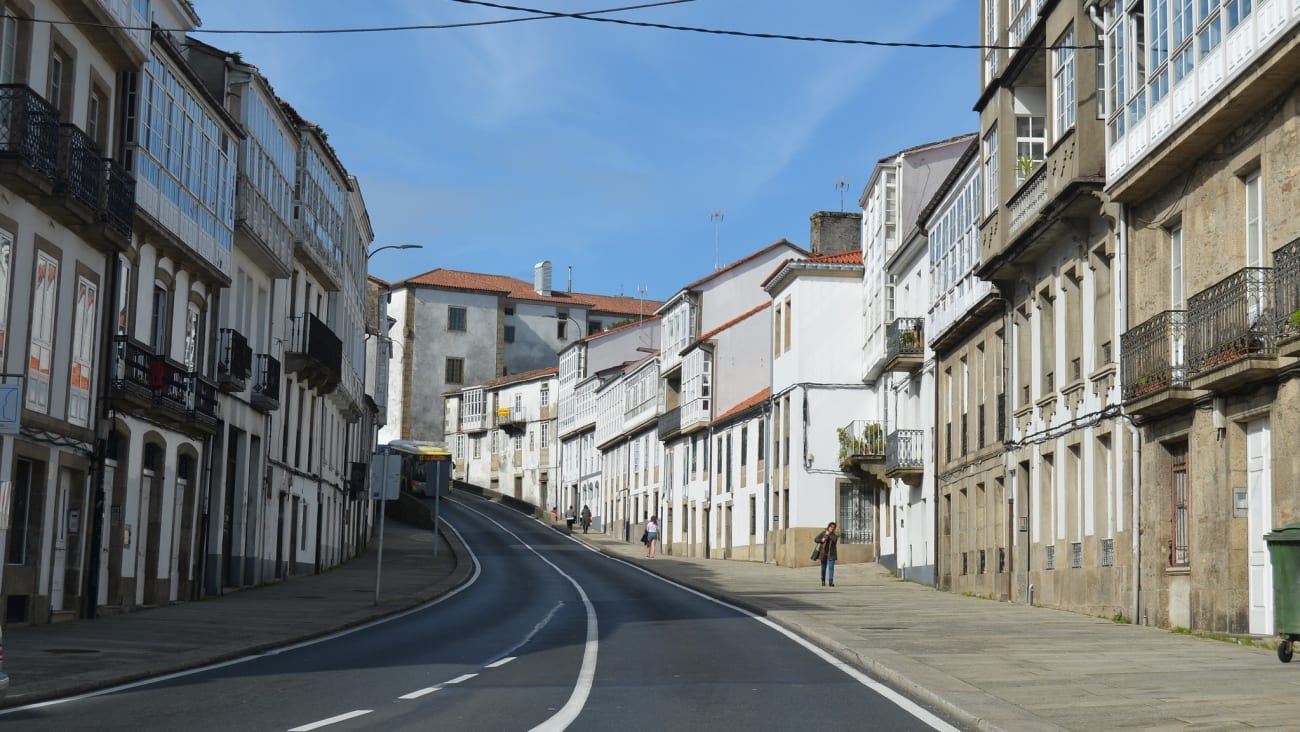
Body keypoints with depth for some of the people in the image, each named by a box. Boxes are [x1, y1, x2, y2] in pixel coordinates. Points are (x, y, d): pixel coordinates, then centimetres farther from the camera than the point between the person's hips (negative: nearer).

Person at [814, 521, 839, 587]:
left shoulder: (835, 534, 0)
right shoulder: (823, 533, 1)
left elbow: (834, 539, -21)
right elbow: (815, 539, 1)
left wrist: (828, 535, -15)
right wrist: (821, 540, -16)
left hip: (831, 553, -1)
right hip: (824, 553, 1)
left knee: (831, 567, -10)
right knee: (823, 567, 8)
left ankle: (831, 582, -13)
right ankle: (823, 581, 21)